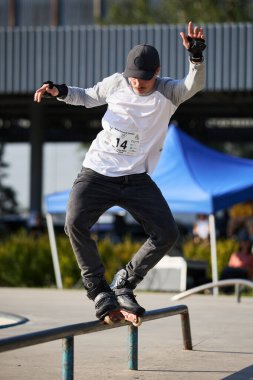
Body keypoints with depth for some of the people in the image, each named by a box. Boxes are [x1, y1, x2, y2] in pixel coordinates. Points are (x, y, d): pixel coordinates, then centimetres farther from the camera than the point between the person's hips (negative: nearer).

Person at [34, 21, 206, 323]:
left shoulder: (168, 92, -5)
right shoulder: (116, 83, 0)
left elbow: (194, 85, -25)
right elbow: (89, 97, 19)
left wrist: (196, 57, -43)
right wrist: (60, 92, 2)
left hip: (136, 179, 0)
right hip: (96, 173, 0)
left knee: (167, 234, -10)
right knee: (75, 223, -24)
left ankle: (123, 285, 8)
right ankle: (98, 289, -9)